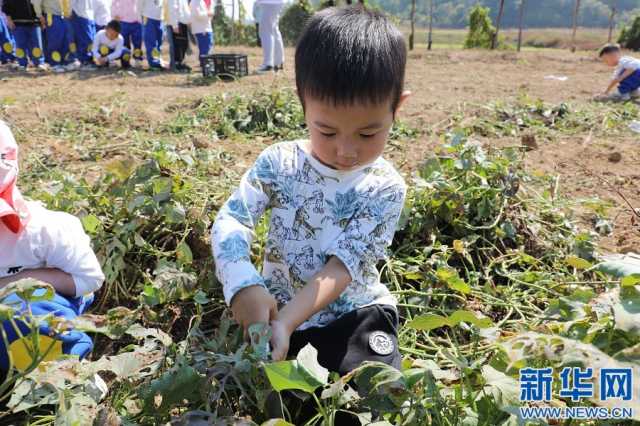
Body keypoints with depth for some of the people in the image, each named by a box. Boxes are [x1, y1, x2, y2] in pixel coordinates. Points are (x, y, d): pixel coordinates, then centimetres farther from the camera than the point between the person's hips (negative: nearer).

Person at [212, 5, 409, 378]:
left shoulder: (386, 189, -14)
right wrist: (243, 285, -36)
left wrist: (286, 322, -32)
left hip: (353, 313, -1)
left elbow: (345, 265, -20)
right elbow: (231, 220, -15)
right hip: (276, 307, 2)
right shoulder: (278, 163, -9)